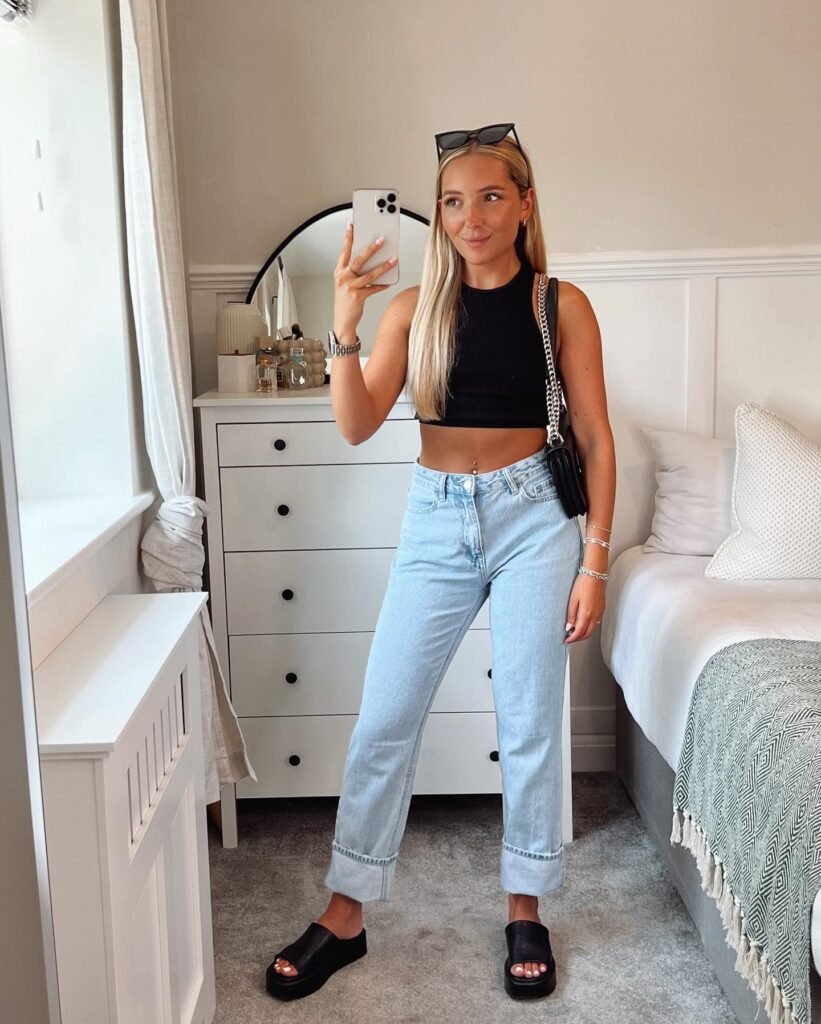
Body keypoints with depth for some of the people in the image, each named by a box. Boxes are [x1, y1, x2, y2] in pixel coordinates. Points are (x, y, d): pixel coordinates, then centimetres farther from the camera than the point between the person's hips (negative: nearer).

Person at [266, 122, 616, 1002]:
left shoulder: (561, 305, -2)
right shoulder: (416, 307, 2)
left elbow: (595, 439, -2)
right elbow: (357, 426, -6)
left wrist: (593, 562, -6)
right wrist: (345, 328, -21)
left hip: (531, 516, -2)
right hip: (436, 519, 2)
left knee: (528, 723, 6)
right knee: (384, 717, 4)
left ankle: (526, 910, 26)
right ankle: (345, 916, 20)